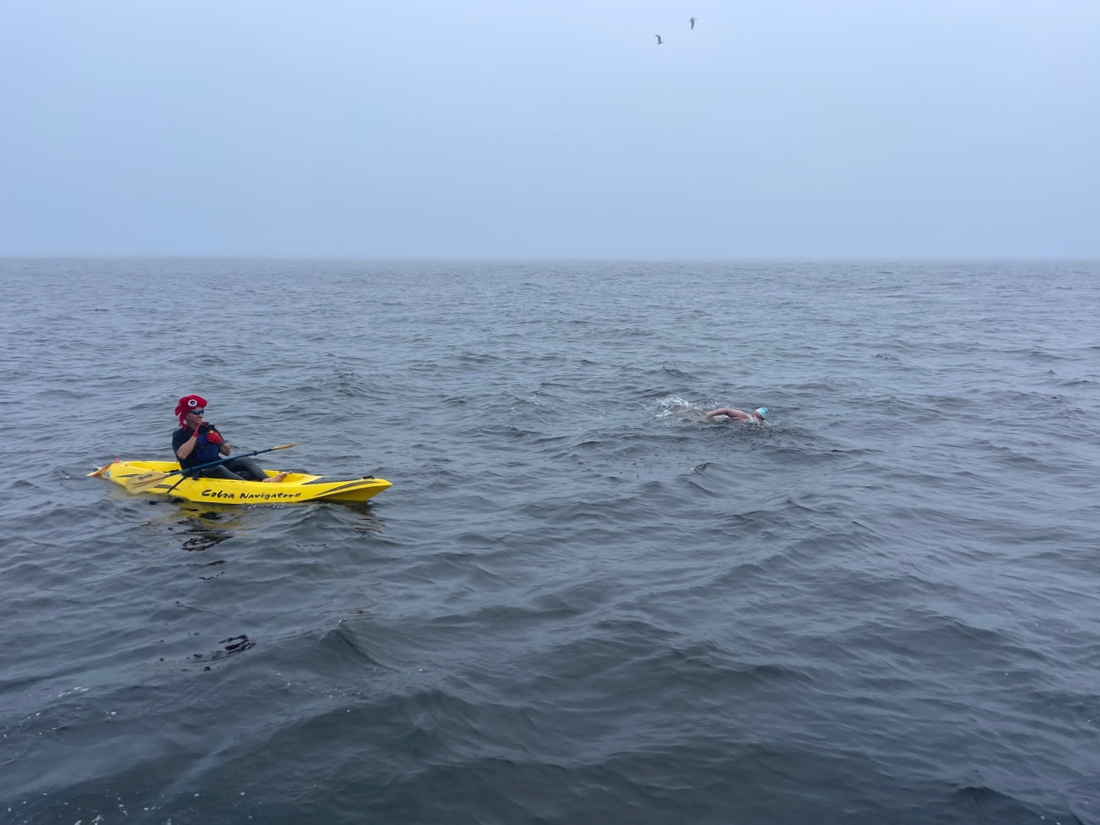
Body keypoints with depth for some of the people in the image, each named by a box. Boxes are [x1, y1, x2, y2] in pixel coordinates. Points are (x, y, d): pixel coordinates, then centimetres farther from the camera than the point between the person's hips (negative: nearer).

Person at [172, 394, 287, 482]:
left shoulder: (209, 429, 15)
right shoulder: (180, 435, -2)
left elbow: (227, 452, 14)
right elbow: (181, 455, -24)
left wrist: (220, 442, -7)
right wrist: (195, 434, -18)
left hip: (217, 466, 7)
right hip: (197, 473, -6)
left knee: (246, 461, -15)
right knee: (219, 469, -36)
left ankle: (267, 480, -43)